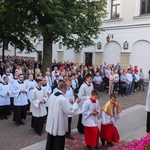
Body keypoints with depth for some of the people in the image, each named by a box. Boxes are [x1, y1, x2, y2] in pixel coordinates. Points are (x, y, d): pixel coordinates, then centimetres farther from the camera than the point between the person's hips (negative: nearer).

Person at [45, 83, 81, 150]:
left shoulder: (52, 95, 0)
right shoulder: (63, 99, -24)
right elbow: (70, 111, -20)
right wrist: (76, 102, -8)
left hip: (51, 123, 8)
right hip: (59, 124, -8)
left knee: (51, 140, 22)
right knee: (58, 142, 8)